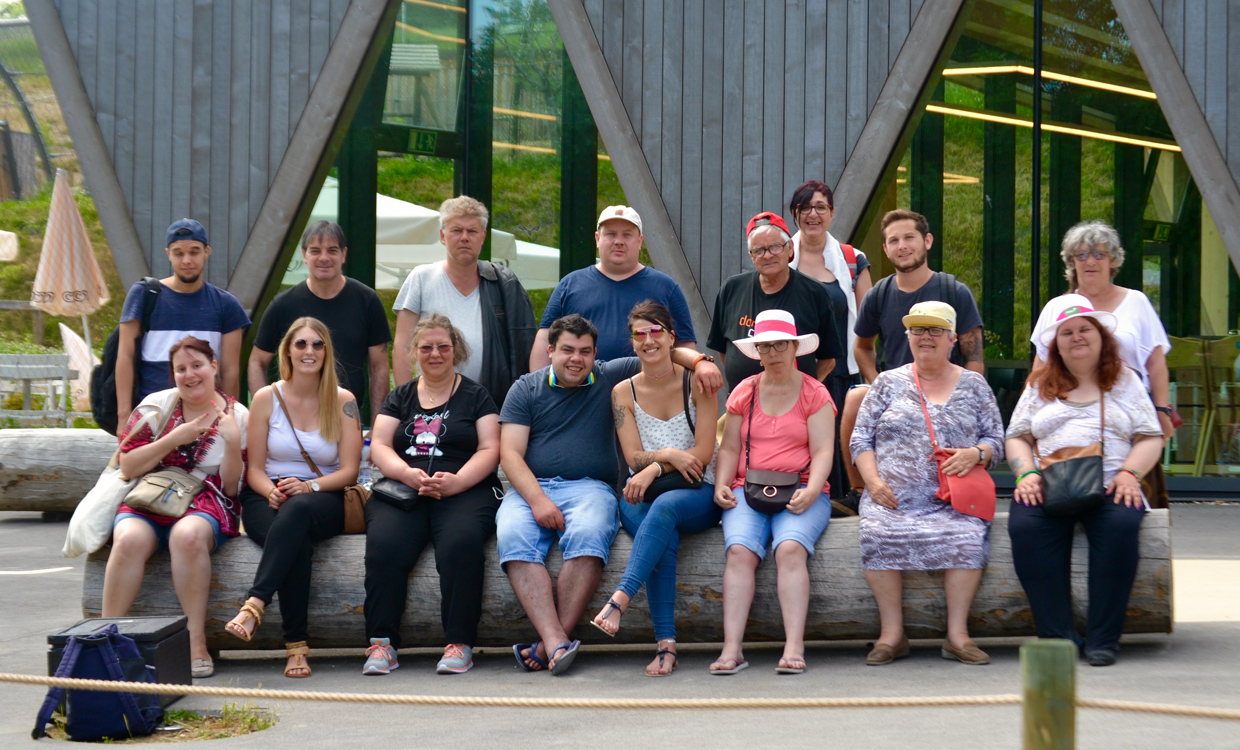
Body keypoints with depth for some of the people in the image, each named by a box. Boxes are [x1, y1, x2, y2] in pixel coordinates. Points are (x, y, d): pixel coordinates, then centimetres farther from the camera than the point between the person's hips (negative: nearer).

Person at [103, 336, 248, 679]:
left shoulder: (237, 417, 7)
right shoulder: (157, 405, 9)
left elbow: (232, 489, 4)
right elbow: (128, 465, 1)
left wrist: (233, 443, -11)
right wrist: (175, 439, -8)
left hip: (205, 505, -1)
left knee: (188, 534, -37)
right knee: (130, 539, -34)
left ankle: (196, 642, -33)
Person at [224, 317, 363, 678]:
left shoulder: (343, 401, 6)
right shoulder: (267, 398, 7)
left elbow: (349, 471, 1)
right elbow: (254, 469, 6)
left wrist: (309, 486, -18)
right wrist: (271, 491, -17)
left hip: (324, 500, 0)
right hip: (268, 498, 0)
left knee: (298, 510, -40)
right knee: (296, 541, -37)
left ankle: (254, 605, -50)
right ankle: (296, 645, -40)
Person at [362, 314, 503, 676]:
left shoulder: (475, 396, 15)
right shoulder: (400, 397, 22)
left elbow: (490, 450, 4)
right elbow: (379, 446, 10)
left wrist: (456, 481, -15)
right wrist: (407, 474, -12)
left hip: (465, 492, -2)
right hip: (401, 493, 2)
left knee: (461, 541, -36)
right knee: (384, 544, -31)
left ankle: (459, 644, -31)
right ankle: (381, 643, -27)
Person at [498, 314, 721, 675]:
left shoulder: (611, 378, 15)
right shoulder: (526, 389, 13)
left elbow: (666, 352, 15)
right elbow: (510, 454, 4)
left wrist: (699, 361, -9)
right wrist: (537, 500, -12)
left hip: (590, 487, 0)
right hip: (530, 487, 0)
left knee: (587, 534, -36)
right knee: (512, 536, -33)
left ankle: (550, 643, -34)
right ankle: (557, 643, -40)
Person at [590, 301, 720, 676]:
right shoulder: (624, 392, 8)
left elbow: (703, 453, -4)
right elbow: (634, 458, 3)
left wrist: (654, 469, -17)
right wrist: (669, 455, -18)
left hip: (696, 495, -1)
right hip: (641, 495, 1)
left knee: (664, 506, -38)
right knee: (665, 538, -34)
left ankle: (619, 600, -49)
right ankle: (665, 644, -40)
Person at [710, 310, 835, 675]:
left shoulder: (815, 394, 9)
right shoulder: (744, 392, 17)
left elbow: (822, 452, 1)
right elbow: (729, 448, 17)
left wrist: (811, 491, -17)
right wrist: (721, 485, -2)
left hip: (801, 492, -2)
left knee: (790, 547, -32)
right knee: (740, 550, -28)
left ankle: (794, 648, -37)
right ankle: (732, 648, -35)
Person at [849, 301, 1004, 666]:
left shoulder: (973, 385, 16)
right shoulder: (888, 383, 16)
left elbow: (996, 440, 13)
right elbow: (861, 438, 12)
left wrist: (974, 454, -10)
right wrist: (874, 481, -4)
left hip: (953, 500, 0)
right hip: (892, 498, 0)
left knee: (967, 536, -32)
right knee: (878, 534, -31)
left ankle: (957, 634, -24)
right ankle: (892, 633, -22)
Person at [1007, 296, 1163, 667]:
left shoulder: (1126, 382, 19)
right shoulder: (1039, 385, 22)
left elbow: (1151, 438, 12)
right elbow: (1017, 438, 16)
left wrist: (1129, 473, -7)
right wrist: (1027, 473, -5)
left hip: (1108, 486, -1)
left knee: (1120, 525, -36)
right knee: (1026, 527, -34)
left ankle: (1103, 637, -30)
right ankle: (1058, 635, -30)